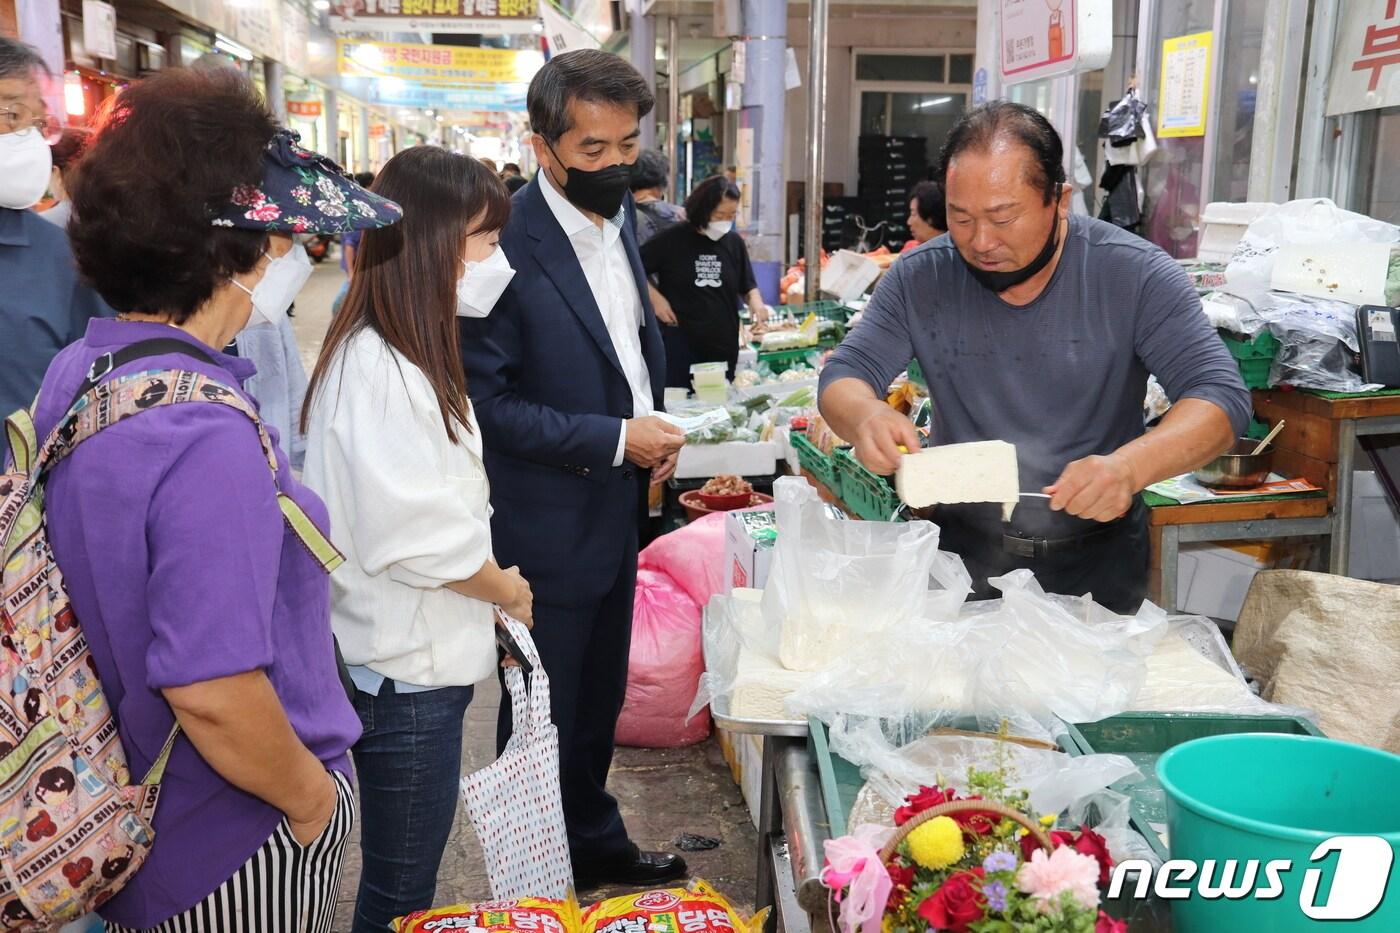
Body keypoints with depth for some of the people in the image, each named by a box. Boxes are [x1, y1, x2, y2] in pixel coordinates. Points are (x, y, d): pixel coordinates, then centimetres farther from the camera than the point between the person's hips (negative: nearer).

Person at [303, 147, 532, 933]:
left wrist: (492, 595, 9)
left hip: (423, 658, 9)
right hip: (405, 671, -9)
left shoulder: (410, 352, 8)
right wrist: (510, 590, -7)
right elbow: (417, 537, -24)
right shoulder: (375, 368, -23)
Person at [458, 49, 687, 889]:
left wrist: (654, 425, 2)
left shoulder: (620, 218, 4)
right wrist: (613, 438, -21)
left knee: (600, 699, 23)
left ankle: (597, 841, 44)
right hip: (547, 527, -7)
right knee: (549, 717, 11)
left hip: (616, 510, 8)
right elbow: (486, 402, -21)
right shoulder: (508, 245, -22)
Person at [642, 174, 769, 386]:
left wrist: (756, 303, -5)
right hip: (679, 347, -4)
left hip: (724, 348, 4)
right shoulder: (672, 240, -6)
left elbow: (748, 287, 16)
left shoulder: (734, 243, 6)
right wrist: (655, 298, -10)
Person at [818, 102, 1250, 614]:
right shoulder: (918, 278, -5)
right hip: (963, 548, 1)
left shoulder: (1134, 273, -11)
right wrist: (865, 414, -28)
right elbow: (844, 377, -3)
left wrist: (1131, 466, -34)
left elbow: (1221, 395, -14)